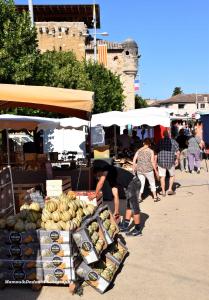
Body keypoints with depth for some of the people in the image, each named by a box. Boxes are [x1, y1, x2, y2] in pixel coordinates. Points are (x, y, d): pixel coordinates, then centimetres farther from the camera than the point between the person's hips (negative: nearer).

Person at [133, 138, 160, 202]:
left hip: (139, 170, 3)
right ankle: (155, 197, 21)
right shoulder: (151, 151, -7)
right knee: (152, 183, 13)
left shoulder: (139, 151, 4)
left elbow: (134, 160, 1)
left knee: (141, 183, 12)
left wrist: (134, 169, 10)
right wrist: (156, 171, -2)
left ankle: (139, 197, 6)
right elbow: (152, 162, -10)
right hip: (148, 170, -3)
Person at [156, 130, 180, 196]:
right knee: (172, 175, 21)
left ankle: (163, 192, 16)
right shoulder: (173, 141, -3)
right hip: (170, 162, -1)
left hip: (161, 162, 1)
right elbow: (178, 152, -5)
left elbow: (156, 153, -1)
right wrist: (177, 160, 9)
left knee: (162, 177, 10)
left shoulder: (159, 142, 1)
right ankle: (170, 189, 15)